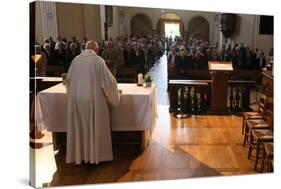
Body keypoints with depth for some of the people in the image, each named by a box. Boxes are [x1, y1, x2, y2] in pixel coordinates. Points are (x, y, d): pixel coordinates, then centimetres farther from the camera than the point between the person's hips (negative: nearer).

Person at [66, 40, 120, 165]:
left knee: (79, 127, 15)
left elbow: (68, 79, 12)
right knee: (95, 127, 10)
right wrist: (114, 93, 12)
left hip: (76, 99, 4)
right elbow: (108, 80, -6)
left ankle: (78, 155, 26)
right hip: (93, 99, -4)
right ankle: (96, 154, 20)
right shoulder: (98, 60, -8)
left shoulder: (76, 60, 3)